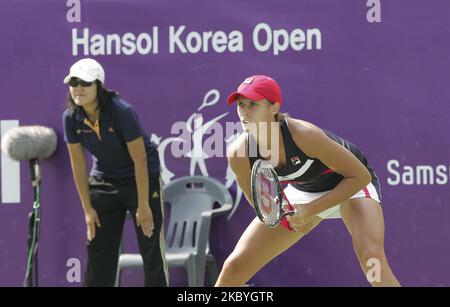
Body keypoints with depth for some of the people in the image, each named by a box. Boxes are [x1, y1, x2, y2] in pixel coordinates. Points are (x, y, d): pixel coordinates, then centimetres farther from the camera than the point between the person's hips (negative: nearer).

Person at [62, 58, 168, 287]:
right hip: (103, 182, 5)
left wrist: (143, 206, -20)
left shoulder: (122, 112, -26)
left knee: (151, 248, -7)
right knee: (98, 250, 5)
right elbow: (78, 164, -3)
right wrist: (87, 208, -2)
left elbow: (140, 160, -22)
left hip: (142, 179, -5)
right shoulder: (71, 117, -12)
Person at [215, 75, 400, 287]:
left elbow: (360, 175, -26)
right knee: (235, 267, -1)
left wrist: (310, 210, -29)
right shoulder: (238, 154, -23)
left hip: (351, 184, -4)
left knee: (370, 255, -32)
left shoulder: (304, 135, -37)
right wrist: (289, 214, -24)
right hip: (301, 191, 5)